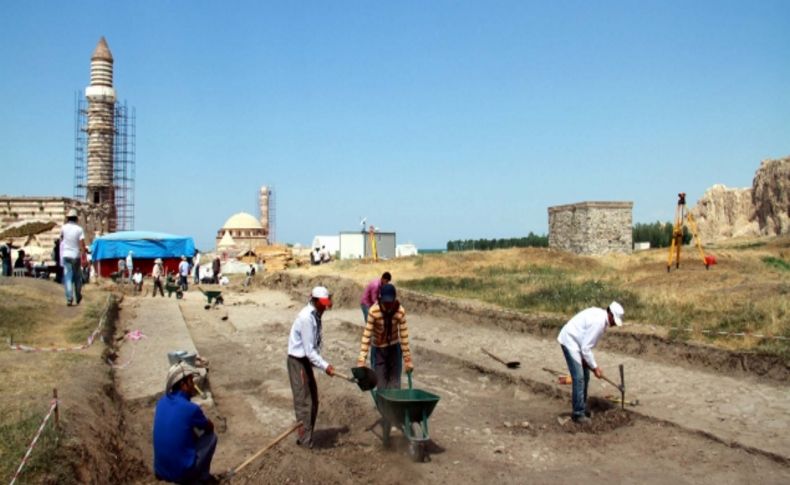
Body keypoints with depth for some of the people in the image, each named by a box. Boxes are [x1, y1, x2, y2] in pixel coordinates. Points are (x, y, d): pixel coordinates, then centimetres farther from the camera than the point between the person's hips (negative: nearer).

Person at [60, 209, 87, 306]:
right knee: (77, 277, 14)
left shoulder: (64, 228, -2)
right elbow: (82, 244, -12)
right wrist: (83, 257, -11)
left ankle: (69, 298, -18)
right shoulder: (79, 229, -5)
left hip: (66, 255, 0)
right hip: (76, 256, 0)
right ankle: (78, 298, 24)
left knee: (68, 278, -5)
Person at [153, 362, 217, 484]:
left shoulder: (161, 402, 2)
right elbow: (210, 427, 4)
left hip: (160, 471, 7)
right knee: (211, 436, 13)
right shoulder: (191, 408, -17)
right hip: (181, 472, -7)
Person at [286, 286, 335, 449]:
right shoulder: (306, 318, -24)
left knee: (313, 401, 15)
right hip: (298, 362, -9)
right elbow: (309, 350, -25)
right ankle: (305, 440, 8)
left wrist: (322, 364, 7)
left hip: (305, 361, 9)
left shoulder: (315, 315, 5)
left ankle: (306, 436, 27)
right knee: (304, 402, -2)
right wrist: (324, 366, -23)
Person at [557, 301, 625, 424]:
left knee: (585, 377, 13)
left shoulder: (600, 315, 2)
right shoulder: (598, 322, -28)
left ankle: (582, 409, 24)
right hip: (570, 341, -10)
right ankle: (578, 414, -6)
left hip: (577, 342, 10)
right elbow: (586, 348, -25)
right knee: (579, 378, -12)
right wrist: (595, 367, -16)